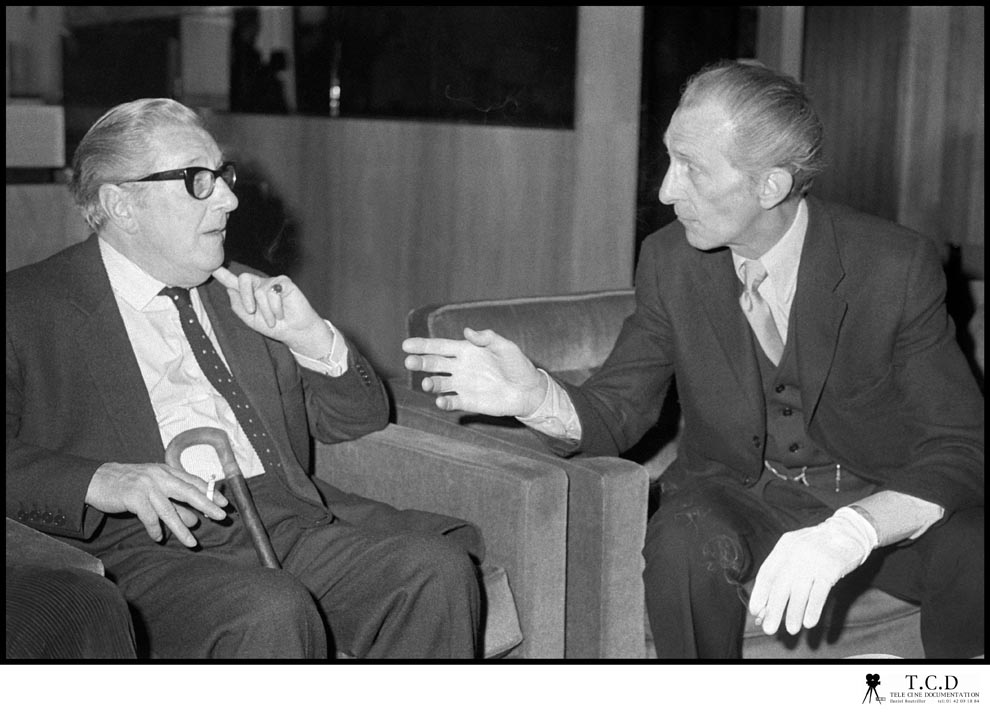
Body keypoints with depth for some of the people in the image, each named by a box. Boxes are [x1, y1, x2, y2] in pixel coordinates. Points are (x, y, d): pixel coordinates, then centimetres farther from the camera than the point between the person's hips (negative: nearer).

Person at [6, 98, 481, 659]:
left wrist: (311, 338, 3)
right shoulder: (26, 308, 5)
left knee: (440, 569, -19)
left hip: (288, 522, 5)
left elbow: (359, 420, 22)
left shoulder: (243, 296, 21)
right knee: (271, 612, -35)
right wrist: (101, 482, -23)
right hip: (146, 543, -5)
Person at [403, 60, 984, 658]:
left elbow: (961, 448, -20)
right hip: (736, 492, 2)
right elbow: (616, 413, -2)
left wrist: (848, 531, -40)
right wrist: (537, 397, -27)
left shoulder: (898, 266, -16)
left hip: (885, 503, -1)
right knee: (684, 542, -32)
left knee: (972, 552, -33)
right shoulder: (670, 260, -7)